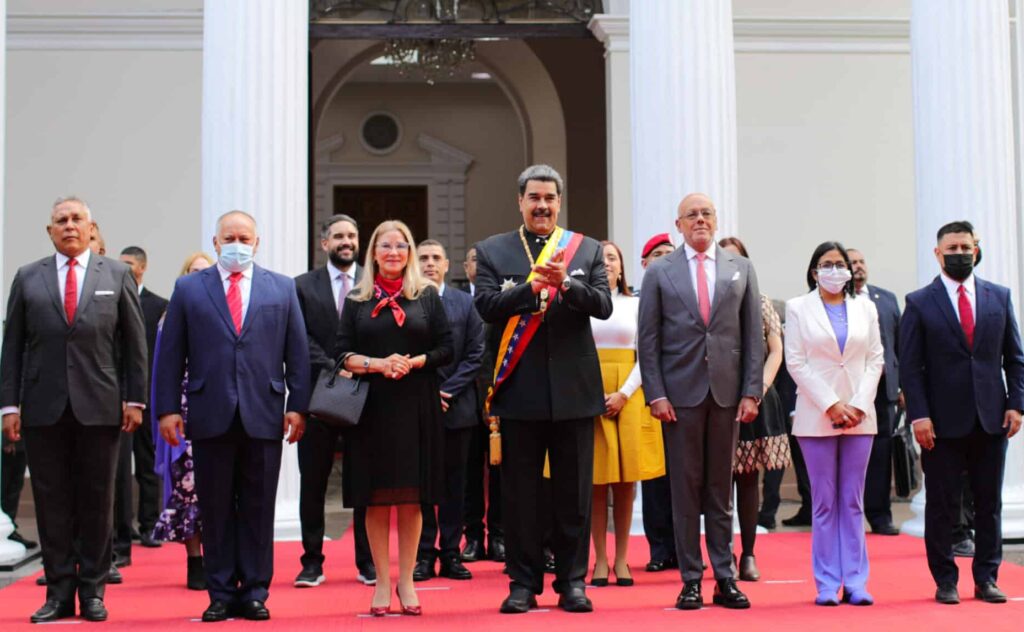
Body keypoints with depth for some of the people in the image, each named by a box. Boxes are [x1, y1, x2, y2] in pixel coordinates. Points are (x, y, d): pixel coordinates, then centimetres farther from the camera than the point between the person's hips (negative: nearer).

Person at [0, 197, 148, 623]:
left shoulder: (117, 275, 7)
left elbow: (134, 342, 6)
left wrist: (135, 399, 0)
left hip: (99, 406, -1)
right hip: (43, 407, 1)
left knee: (96, 501, 4)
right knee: (52, 501, 3)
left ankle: (92, 591, 13)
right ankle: (59, 592, 11)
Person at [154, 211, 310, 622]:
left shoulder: (282, 288, 10)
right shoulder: (188, 288, 9)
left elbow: (297, 352, 8)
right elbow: (170, 354, 6)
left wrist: (298, 405, 0)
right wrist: (167, 408, -1)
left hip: (264, 415, 0)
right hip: (210, 416, 0)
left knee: (258, 509, 4)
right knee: (215, 510, 5)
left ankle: (254, 593, 12)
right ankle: (221, 594, 13)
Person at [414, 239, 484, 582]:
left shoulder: (466, 303, 7)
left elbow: (475, 354, 3)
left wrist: (448, 390, -7)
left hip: (456, 405, 2)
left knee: (454, 482, 6)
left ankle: (451, 553, 12)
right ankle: (424, 554, 9)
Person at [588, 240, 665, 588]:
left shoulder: (635, 304, 8)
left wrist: (624, 393, -9)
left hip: (628, 396, 1)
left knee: (625, 484, 3)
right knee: (596, 484, 0)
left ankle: (621, 560, 9)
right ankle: (600, 560, 5)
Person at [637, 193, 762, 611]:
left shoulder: (741, 269, 9)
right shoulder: (659, 272, 5)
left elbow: (754, 335, 7)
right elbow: (648, 339, 2)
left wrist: (752, 391, -1)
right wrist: (656, 394, -6)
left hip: (727, 392, 1)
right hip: (680, 394, -1)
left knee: (721, 490, 7)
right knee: (685, 489, 2)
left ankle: (725, 579, 11)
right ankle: (691, 580, 8)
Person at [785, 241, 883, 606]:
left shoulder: (865, 309, 12)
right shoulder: (798, 308, 5)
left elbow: (876, 360, 8)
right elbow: (796, 363, -2)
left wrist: (859, 405, -6)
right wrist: (831, 405, -9)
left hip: (860, 416, 2)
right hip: (816, 417, -2)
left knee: (853, 501, 4)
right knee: (825, 502, -1)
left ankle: (856, 582, 6)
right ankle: (827, 585, 3)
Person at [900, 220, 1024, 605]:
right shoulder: (919, 303, 1)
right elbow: (910, 366, -2)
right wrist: (918, 415, -10)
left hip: (991, 418, 3)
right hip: (943, 421, -2)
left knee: (989, 502, 7)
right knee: (940, 504, 2)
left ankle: (986, 578, 16)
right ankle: (945, 581, 11)